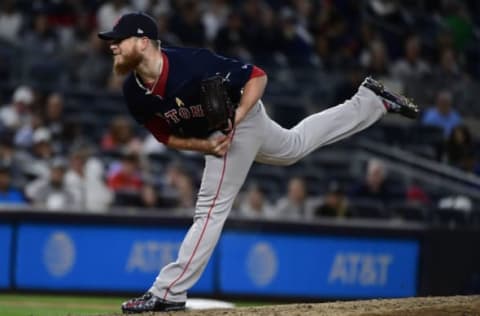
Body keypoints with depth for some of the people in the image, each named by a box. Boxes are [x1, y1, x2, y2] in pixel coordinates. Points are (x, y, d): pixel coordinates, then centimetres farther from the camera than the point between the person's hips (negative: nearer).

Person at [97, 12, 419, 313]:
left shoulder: (191, 64, -37)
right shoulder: (134, 92, -17)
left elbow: (257, 77, -27)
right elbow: (166, 135, -4)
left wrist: (233, 121, -36)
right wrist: (205, 145, -22)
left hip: (242, 119, -8)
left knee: (210, 209, -12)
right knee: (295, 146, 29)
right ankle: (370, 100, 44)